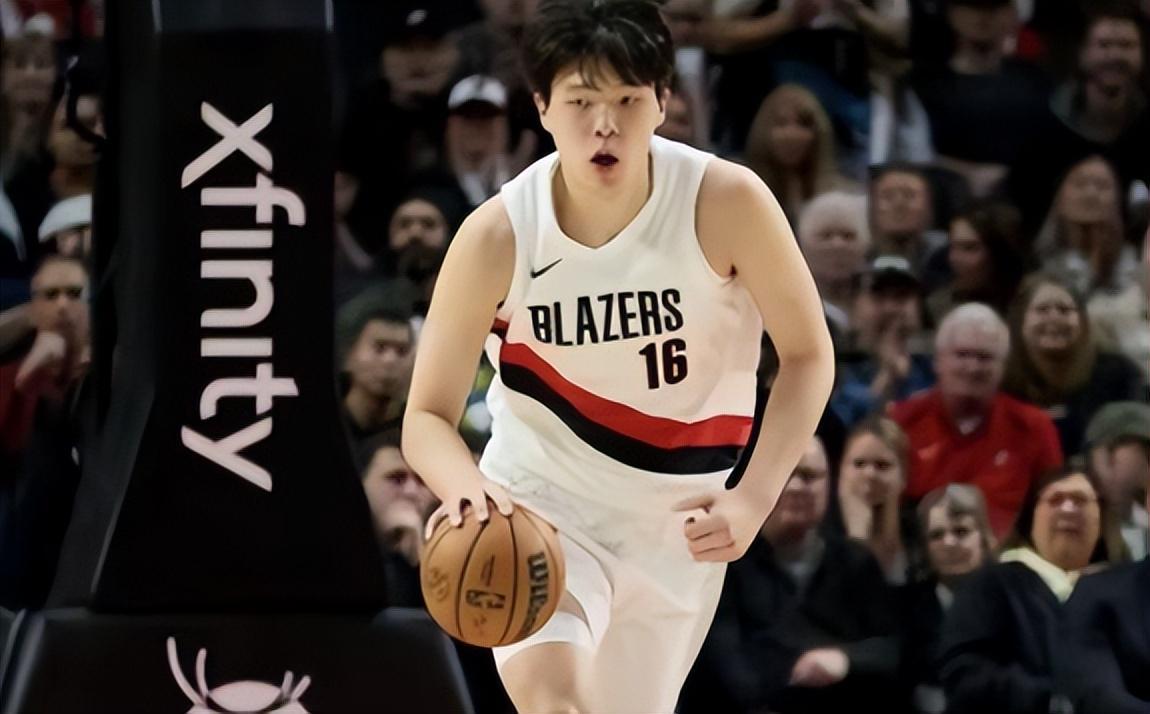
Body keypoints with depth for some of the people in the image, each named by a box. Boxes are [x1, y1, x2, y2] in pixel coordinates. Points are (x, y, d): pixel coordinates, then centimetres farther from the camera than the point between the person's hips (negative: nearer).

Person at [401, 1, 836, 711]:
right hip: (538, 503, -2)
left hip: (677, 523, 2)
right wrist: (466, 490, -36)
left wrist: (754, 498, -20)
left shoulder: (727, 202, -18)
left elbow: (808, 354, -7)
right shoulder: (497, 236, -18)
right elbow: (428, 416, -13)